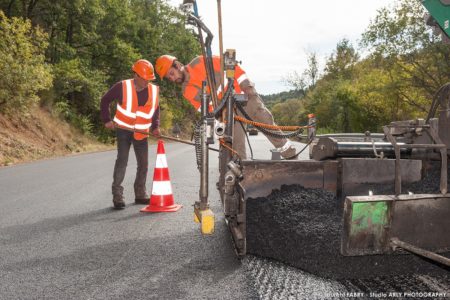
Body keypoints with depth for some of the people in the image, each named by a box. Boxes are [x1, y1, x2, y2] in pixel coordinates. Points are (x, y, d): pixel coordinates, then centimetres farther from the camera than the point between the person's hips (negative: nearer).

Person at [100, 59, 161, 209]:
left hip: (141, 132, 4)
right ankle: (117, 195, -4)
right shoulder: (122, 87, -13)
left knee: (143, 163, 7)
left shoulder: (153, 91, -2)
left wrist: (155, 127, 0)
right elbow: (105, 101, -1)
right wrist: (107, 120, -5)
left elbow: (155, 110, 13)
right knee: (122, 160, -11)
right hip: (123, 129, -4)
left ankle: (140, 194, 21)